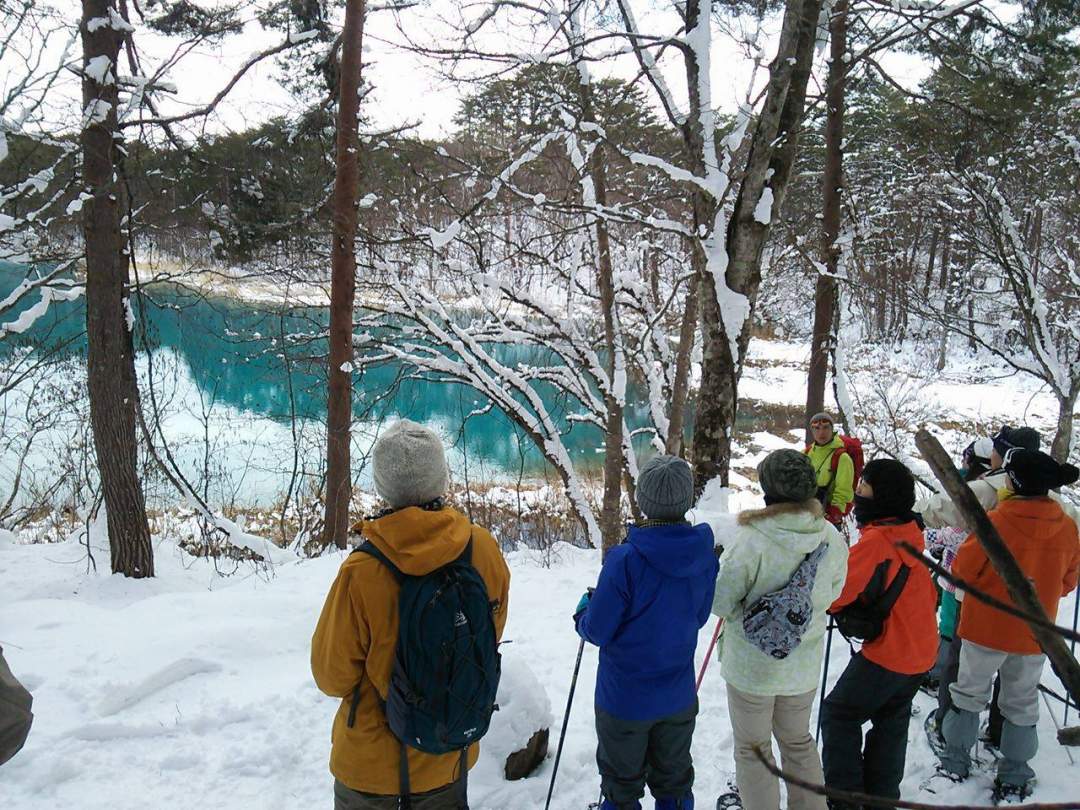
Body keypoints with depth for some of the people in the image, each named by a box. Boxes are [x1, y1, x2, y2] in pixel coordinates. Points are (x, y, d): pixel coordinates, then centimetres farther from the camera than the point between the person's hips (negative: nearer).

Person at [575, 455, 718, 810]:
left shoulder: (625, 560, -28)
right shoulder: (704, 553, -11)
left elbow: (597, 631, -19)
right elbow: (698, 617, 4)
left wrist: (583, 611, 3)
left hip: (624, 699, -4)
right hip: (679, 698, 4)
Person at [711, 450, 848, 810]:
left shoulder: (749, 540, -28)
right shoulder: (832, 538, -12)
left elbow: (720, 601, -21)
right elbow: (832, 592, 4)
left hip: (752, 666, -4)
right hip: (804, 665, 5)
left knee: (752, 749, 17)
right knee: (798, 741, 28)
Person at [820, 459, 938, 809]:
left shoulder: (875, 540, -24)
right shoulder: (911, 534, 2)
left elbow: (836, 592, -23)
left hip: (887, 652, -8)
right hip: (922, 651, 8)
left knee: (839, 713, 5)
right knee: (891, 722, 19)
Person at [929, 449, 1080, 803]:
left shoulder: (996, 521, -21)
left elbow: (963, 571, -13)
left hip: (987, 628, -3)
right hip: (1035, 635, 3)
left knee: (969, 695, 14)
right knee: (1022, 705, 16)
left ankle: (955, 764, 22)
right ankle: (1014, 782, 24)